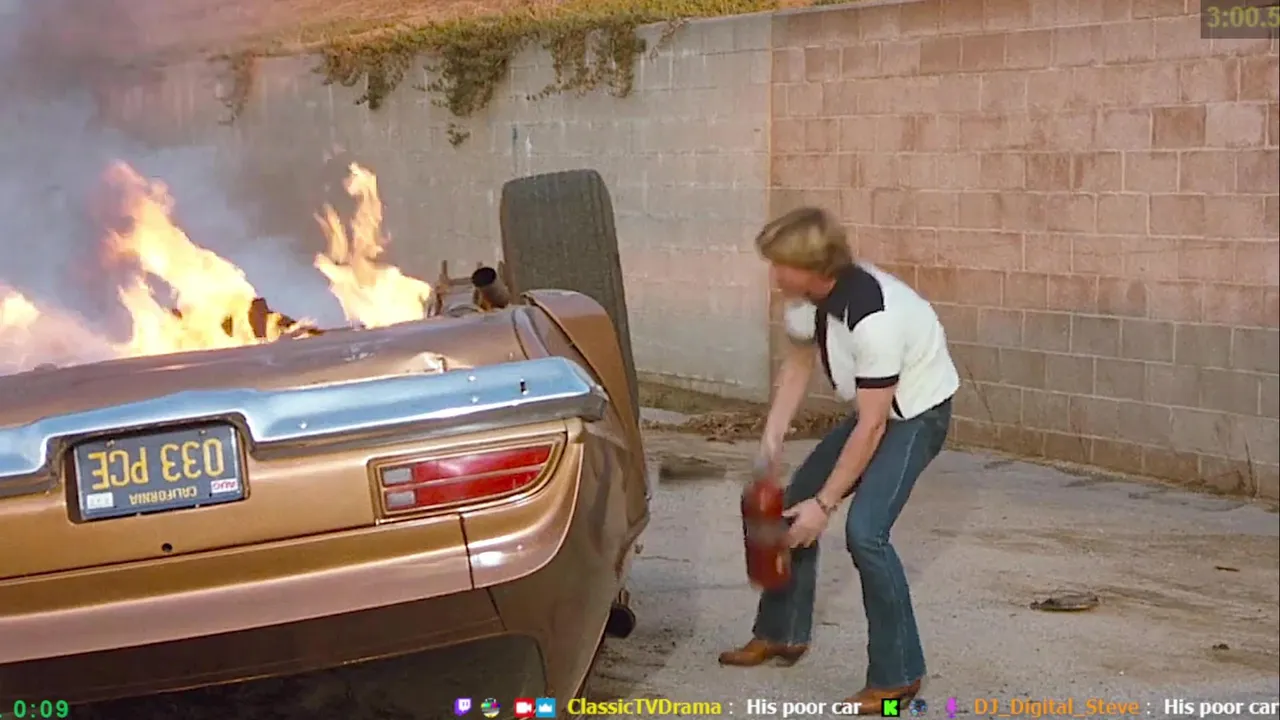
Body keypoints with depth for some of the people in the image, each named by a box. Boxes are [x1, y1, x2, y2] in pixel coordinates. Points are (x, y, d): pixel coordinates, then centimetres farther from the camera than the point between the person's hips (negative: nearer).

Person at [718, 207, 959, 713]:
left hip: (916, 414, -8)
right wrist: (771, 438, -4)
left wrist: (825, 503, -22)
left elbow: (871, 427, -30)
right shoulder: (805, 295, -14)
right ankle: (782, 633, 30)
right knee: (795, 503, 11)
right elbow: (799, 360, 5)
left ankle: (897, 675, -9)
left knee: (864, 531, -22)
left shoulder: (874, 317, -37)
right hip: (872, 409, 9)